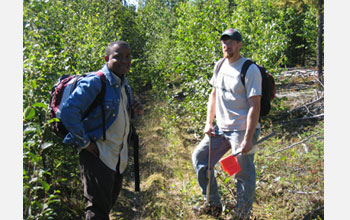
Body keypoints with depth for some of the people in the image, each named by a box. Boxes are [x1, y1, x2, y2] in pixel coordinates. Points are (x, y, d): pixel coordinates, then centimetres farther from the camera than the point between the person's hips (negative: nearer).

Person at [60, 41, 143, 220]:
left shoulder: (124, 85, 11)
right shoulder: (94, 82, -17)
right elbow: (68, 112, -23)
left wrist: (135, 110, 2)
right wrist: (85, 143, -19)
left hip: (119, 157, 9)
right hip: (98, 156, -8)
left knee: (109, 203, 20)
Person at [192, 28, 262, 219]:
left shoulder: (250, 70, -14)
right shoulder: (220, 66, 9)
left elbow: (254, 106, -18)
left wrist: (248, 139, -22)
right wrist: (209, 123, 8)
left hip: (242, 130, -7)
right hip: (221, 128, 8)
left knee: (244, 175, 1)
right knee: (199, 157, 9)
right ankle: (213, 204, 23)